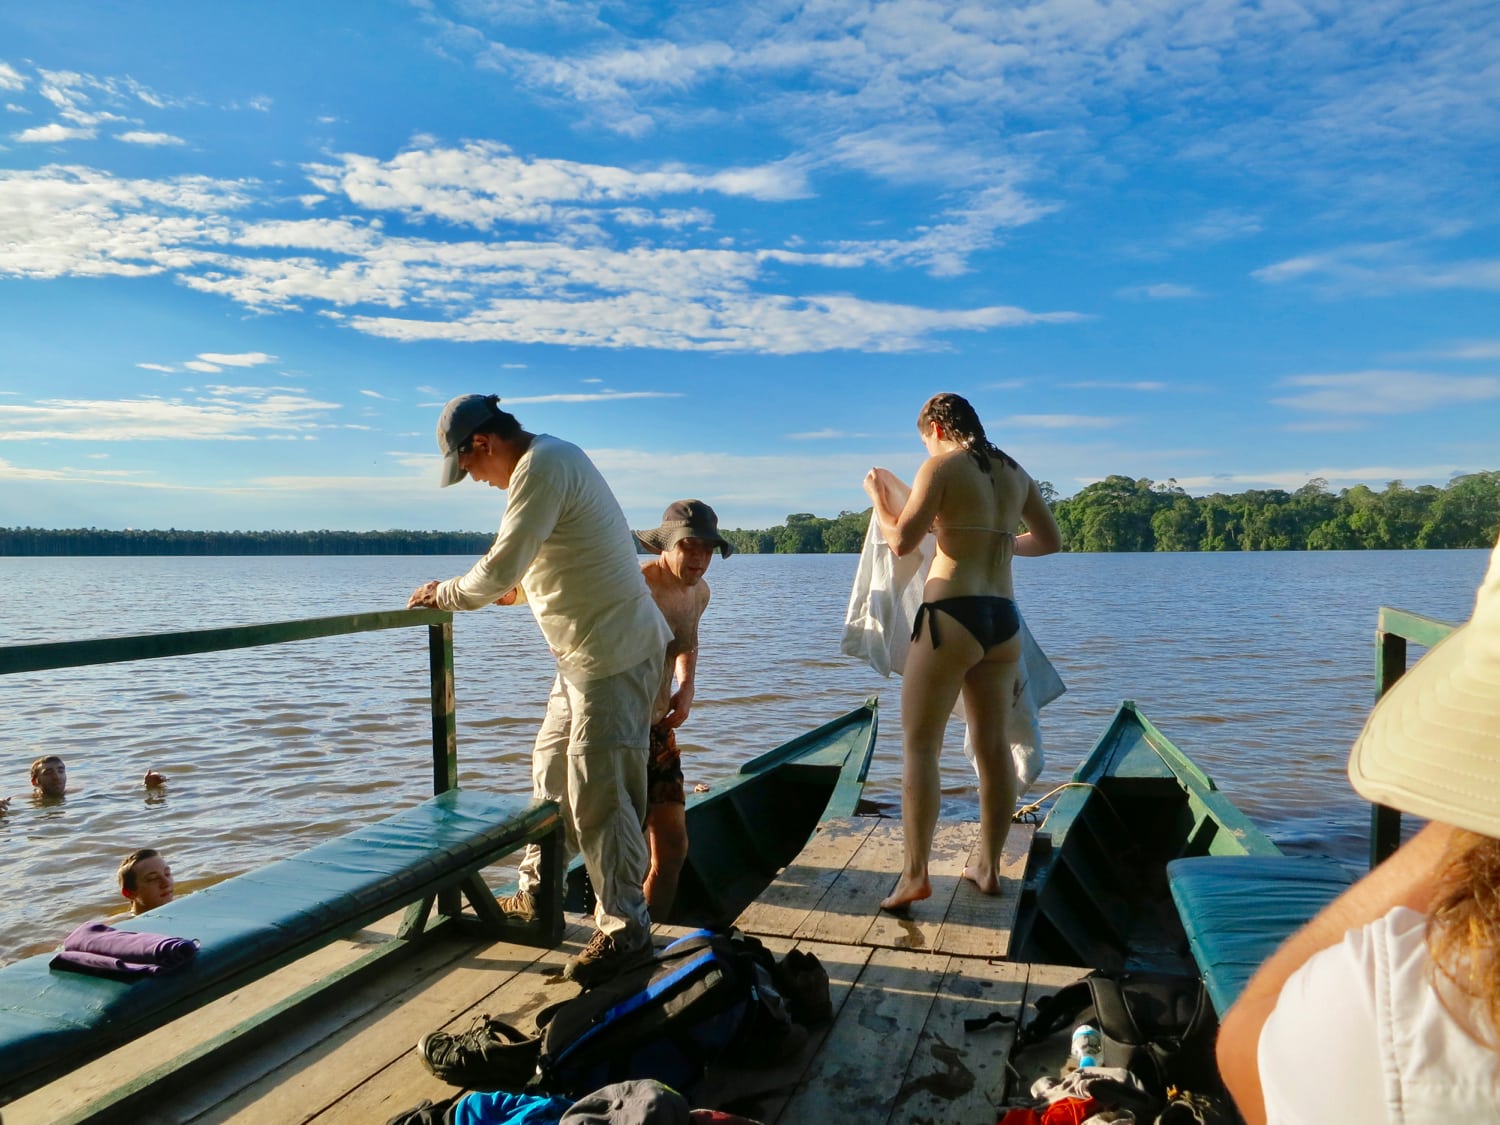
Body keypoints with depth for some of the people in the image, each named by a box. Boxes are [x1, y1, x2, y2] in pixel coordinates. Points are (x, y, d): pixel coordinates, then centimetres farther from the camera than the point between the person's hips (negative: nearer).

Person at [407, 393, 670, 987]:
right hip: (586, 652, 11)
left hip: (615, 654, -11)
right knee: (552, 773, 18)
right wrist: (517, 589, 22)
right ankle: (535, 896, 31)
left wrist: (444, 593, -5)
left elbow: (499, 570, -21)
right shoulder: (549, 459, 15)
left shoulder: (542, 467, -18)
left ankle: (625, 929, 6)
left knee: (598, 793, -6)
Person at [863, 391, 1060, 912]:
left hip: (951, 614, -6)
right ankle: (988, 868, 21)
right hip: (1004, 620, 7)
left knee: (920, 745, -2)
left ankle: (914, 874, -6)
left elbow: (902, 540, -10)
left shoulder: (941, 465, -5)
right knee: (993, 746, 13)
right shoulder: (1015, 472, 14)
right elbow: (1050, 540, 22)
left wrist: (878, 495, 7)